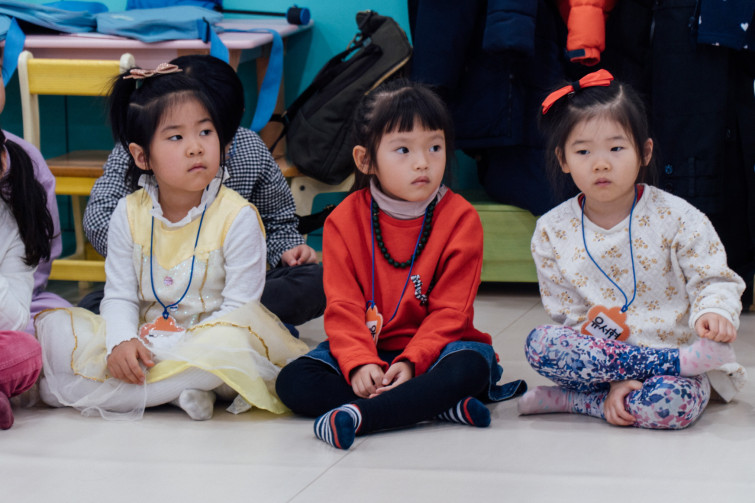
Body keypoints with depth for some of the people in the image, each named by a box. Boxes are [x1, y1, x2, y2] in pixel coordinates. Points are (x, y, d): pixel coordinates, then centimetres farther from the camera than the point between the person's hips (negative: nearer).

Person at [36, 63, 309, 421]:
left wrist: (185, 347, -23)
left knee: (232, 345, -40)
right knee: (53, 328, -16)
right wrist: (122, 342, -20)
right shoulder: (130, 214, 3)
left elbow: (238, 308, -12)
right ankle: (176, 389, -23)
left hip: (208, 336, -4)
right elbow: (120, 295, 2)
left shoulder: (237, 217, -8)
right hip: (144, 338, 4)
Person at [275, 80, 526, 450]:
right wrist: (359, 363, -25)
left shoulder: (461, 219, -6)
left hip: (431, 349, -2)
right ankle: (435, 404, -30)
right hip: (366, 347, 2)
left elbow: (449, 312, -10)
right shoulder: (344, 221, -1)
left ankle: (359, 415, -41)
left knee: (471, 365, -35)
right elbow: (343, 307, -7)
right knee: (292, 382, -23)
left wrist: (412, 362, -25)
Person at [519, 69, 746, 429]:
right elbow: (568, 316, -2)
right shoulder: (552, 231, 0)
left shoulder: (676, 218, -5)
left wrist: (713, 312, -27)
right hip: (594, 358, 3)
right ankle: (681, 360, -23)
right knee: (540, 344, -29)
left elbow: (715, 280, 0)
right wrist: (615, 377, -17)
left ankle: (569, 401, -14)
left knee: (673, 402, -37)